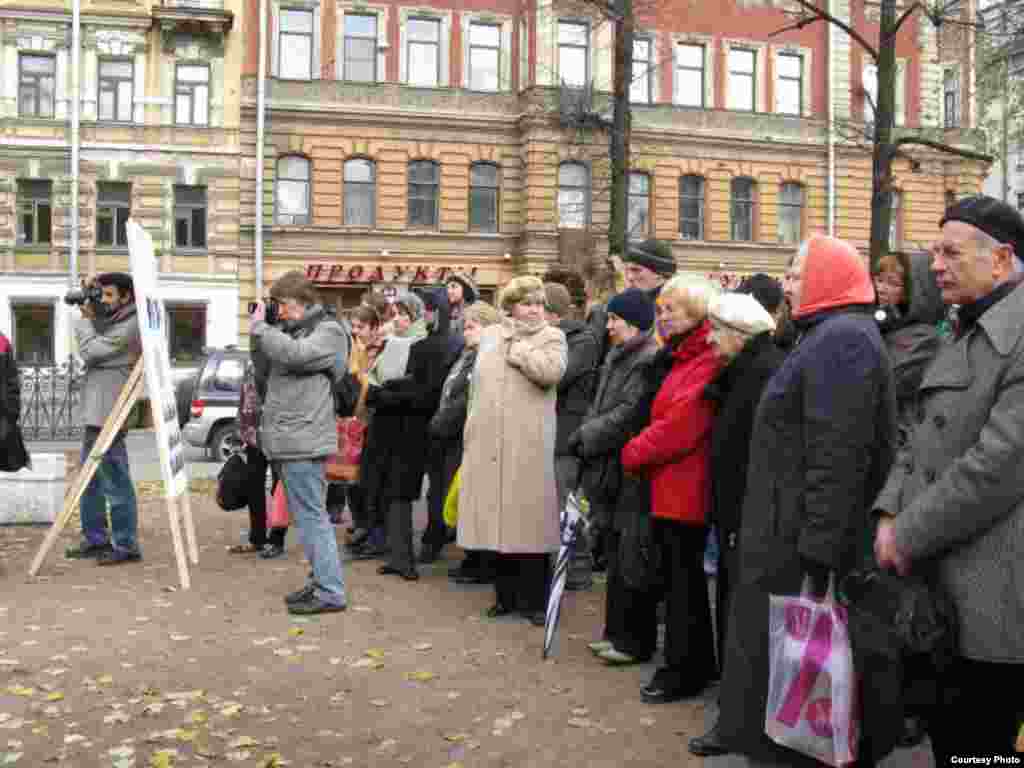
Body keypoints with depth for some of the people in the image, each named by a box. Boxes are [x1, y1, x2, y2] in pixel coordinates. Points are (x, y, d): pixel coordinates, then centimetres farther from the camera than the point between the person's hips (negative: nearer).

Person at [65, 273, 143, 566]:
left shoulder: (131, 326, -14)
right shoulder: (113, 319, 15)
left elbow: (90, 351, -17)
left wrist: (84, 319, -2)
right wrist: (89, 292, 9)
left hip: (109, 415, -10)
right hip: (96, 413, 10)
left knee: (115, 482, -6)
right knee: (91, 480, 17)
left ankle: (126, 546, 0)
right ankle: (95, 539, 27)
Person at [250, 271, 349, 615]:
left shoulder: (328, 331, -7)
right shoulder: (291, 330, 20)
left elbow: (295, 354, -23)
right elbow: (271, 364, 18)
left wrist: (260, 328, -11)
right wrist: (262, 326, 6)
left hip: (303, 442, -9)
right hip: (286, 441, 9)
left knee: (311, 517, -8)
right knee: (307, 517, 14)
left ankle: (330, 592, -4)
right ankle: (320, 581, 23)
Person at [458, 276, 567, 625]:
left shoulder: (551, 337, 2)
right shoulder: (490, 336, 15)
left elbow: (551, 371, -19)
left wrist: (516, 347, -7)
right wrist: (472, 432, 14)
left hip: (529, 446, -4)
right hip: (489, 445, 4)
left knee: (528, 518, -2)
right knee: (498, 520, 9)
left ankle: (533, 599, 8)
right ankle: (506, 595, 21)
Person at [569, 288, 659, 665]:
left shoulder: (649, 360, -15)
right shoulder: (617, 357, 15)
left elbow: (628, 415, -20)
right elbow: (600, 408, 18)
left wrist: (585, 437, -11)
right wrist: (585, 435, 1)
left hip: (633, 475, -9)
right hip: (611, 470, 9)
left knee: (631, 560, -2)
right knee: (616, 556, 15)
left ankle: (636, 641, 9)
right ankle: (617, 631, 26)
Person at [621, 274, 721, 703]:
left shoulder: (706, 363, -17)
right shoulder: (680, 358, 16)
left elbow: (679, 425, -22)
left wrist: (633, 453, -10)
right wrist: (641, 454, 7)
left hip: (685, 488, -10)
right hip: (669, 485, 10)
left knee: (682, 580, -1)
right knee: (680, 576, 16)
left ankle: (683, 670, 11)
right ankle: (696, 663, 27)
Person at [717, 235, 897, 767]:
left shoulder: (841, 340, -16)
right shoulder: (832, 337, 18)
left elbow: (837, 460, -24)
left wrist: (815, 558, -26)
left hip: (805, 547, -10)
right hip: (797, 539, 10)